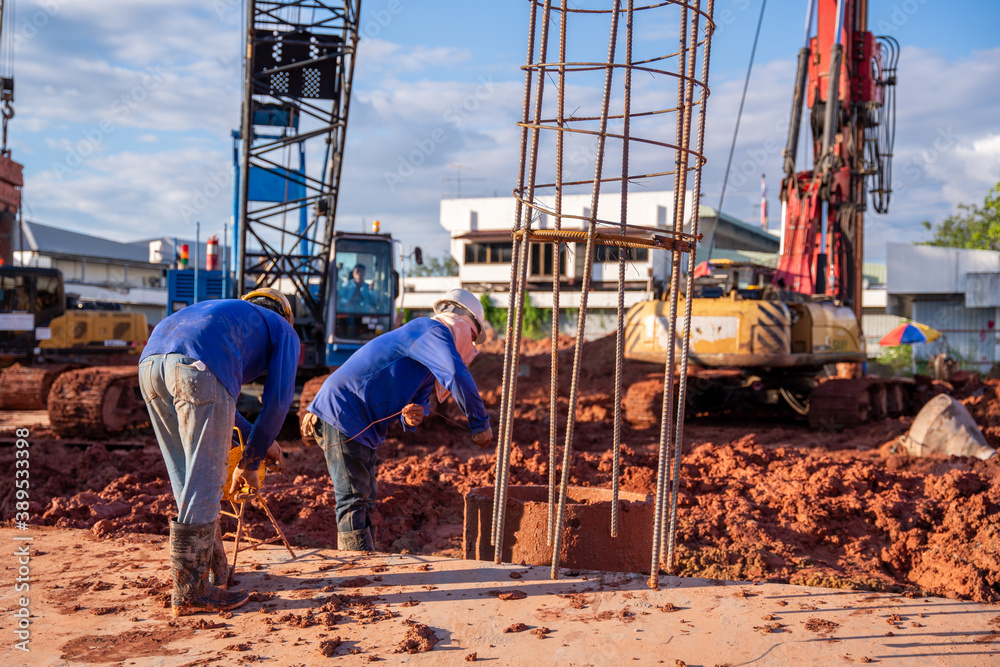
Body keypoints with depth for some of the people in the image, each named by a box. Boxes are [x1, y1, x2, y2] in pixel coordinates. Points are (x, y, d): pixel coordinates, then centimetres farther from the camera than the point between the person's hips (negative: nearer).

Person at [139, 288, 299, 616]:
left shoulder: (227, 311, 43)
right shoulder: (285, 332, 26)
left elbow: (211, 397, 46)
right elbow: (277, 402, 16)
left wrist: (256, 438, 50)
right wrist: (249, 462, 25)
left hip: (150, 363, 7)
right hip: (199, 368, -7)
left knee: (189, 481, 18)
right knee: (204, 483, 1)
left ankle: (213, 571, 30)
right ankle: (190, 592, 7)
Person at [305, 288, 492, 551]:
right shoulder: (433, 331, -13)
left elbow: (421, 399, 14)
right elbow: (457, 374, -29)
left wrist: (413, 414, -11)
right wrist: (480, 423, -22)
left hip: (360, 426, 11)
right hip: (342, 414, -11)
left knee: (365, 498, 17)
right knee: (354, 500, -11)